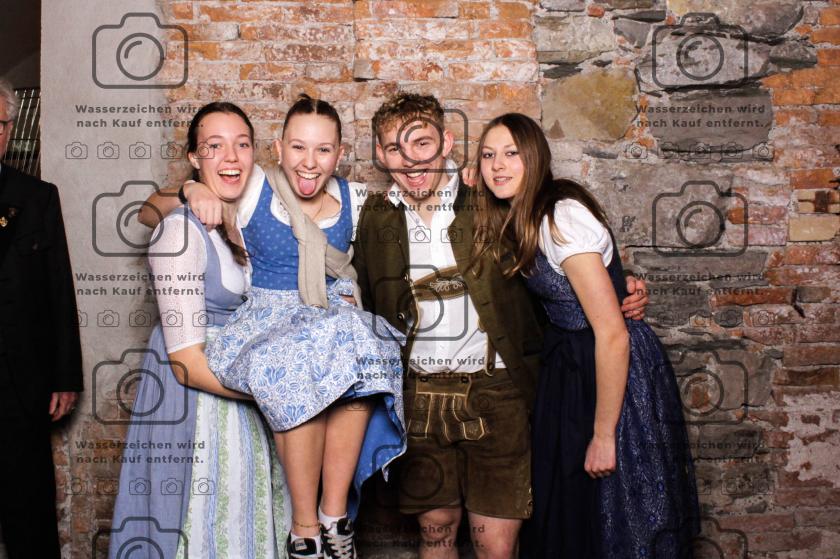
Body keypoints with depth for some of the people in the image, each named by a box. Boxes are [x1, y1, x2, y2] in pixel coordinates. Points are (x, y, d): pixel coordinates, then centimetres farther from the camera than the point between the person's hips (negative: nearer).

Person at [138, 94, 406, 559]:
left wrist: (345, 304, 0)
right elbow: (150, 209, 6)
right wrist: (194, 191, -12)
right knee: (298, 368, -35)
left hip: (335, 319, 2)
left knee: (359, 349, -32)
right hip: (267, 323, -2)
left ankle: (335, 516, -22)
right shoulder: (253, 190, -1)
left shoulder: (355, 199, 5)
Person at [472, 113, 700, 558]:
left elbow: (612, 333, -25)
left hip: (617, 371, -9)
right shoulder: (521, 219, 5)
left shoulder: (563, 218, -23)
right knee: (566, 519, 20)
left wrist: (604, 435, -21)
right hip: (568, 366, 9)